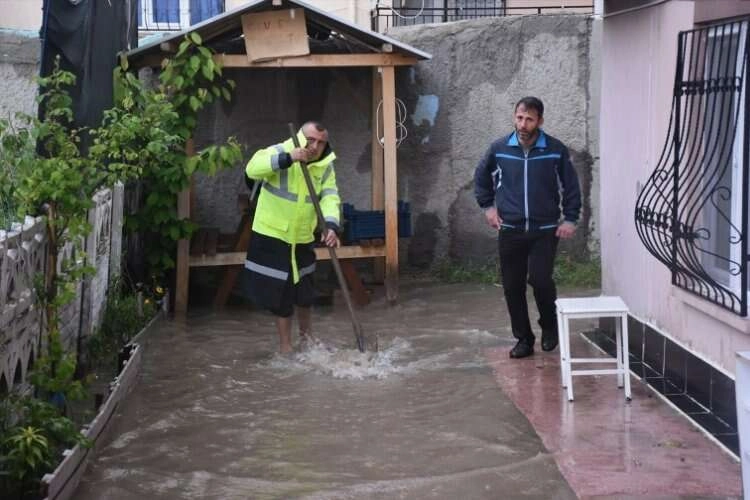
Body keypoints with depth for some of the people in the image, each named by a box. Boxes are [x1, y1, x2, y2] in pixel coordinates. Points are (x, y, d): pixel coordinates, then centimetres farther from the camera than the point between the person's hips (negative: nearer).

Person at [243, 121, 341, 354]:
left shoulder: (326, 167, -2)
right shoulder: (280, 151, -15)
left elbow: (330, 198, -14)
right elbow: (253, 169, -31)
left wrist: (330, 226, -33)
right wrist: (287, 159, -43)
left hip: (302, 238, 4)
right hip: (271, 235, -4)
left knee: (304, 290, 17)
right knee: (280, 292, 1)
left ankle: (307, 333, 41)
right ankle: (285, 345, 15)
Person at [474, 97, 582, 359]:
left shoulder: (556, 150, -6)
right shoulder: (499, 148, -2)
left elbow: (571, 187, 3)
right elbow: (481, 177, 16)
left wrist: (570, 219, -2)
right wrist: (488, 206, 9)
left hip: (545, 230, -2)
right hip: (510, 231, 2)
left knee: (540, 279, -17)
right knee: (513, 287, 4)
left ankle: (550, 325, 11)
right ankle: (524, 339, 20)